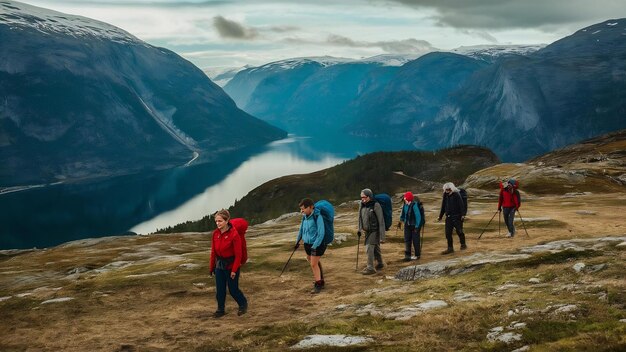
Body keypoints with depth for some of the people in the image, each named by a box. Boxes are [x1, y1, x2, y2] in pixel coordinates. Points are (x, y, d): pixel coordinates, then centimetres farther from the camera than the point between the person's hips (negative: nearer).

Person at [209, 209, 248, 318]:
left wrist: (234, 270, -16)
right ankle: (220, 310, 24)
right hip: (219, 264, 5)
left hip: (231, 265, -5)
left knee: (233, 289, 7)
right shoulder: (215, 233, -2)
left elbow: (238, 254, -16)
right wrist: (212, 267, 9)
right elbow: (213, 251, 7)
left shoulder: (234, 234, -19)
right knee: (219, 289, 9)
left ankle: (243, 304, 32)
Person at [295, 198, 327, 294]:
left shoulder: (318, 217, -20)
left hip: (317, 244, -8)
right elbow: (301, 229, 19)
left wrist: (315, 246, -23)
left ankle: (318, 285, 5)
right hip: (307, 243, 8)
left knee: (314, 264, -7)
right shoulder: (305, 217, 2)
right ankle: (320, 280, 34)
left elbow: (321, 233, -21)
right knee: (312, 262, 18)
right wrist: (298, 241, 25)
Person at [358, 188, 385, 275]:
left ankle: (370, 268, -8)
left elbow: (381, 220, -15)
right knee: (375, 248, 19)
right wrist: (360, 229, 16)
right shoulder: (362, 205, 5)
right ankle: (380, 264, 34)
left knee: (369, 248, -13)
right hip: (367, 231, 7)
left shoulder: (375, 205, -16)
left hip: (375, 231, -7)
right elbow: (361, 218, 18)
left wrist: (382, 234, -16)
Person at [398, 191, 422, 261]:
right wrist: (401, 221, 18)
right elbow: (403, 214, 17)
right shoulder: (405, 205, -1)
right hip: (407, 225, 7)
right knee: (407, 240, 5)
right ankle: (407, 255, 9)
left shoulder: (414, 205, -22)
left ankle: (417, 255, 19)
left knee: (415, 240, 4)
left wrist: (417, 227, -17)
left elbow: (418, 216, -19)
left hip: (414, 226, -7)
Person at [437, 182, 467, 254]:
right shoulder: (445, 196, 8)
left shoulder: (457, 195, -10)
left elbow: (462, 205, -14)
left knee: (459, 231, -2)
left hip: (457, 217, -6)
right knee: (448, 233, 3)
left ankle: (463, 245, 21)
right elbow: (443, 206, 18)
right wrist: (440, 216, 21)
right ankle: (450, 248, 11)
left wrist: (463, 215, -23)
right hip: (448, 217, 6)